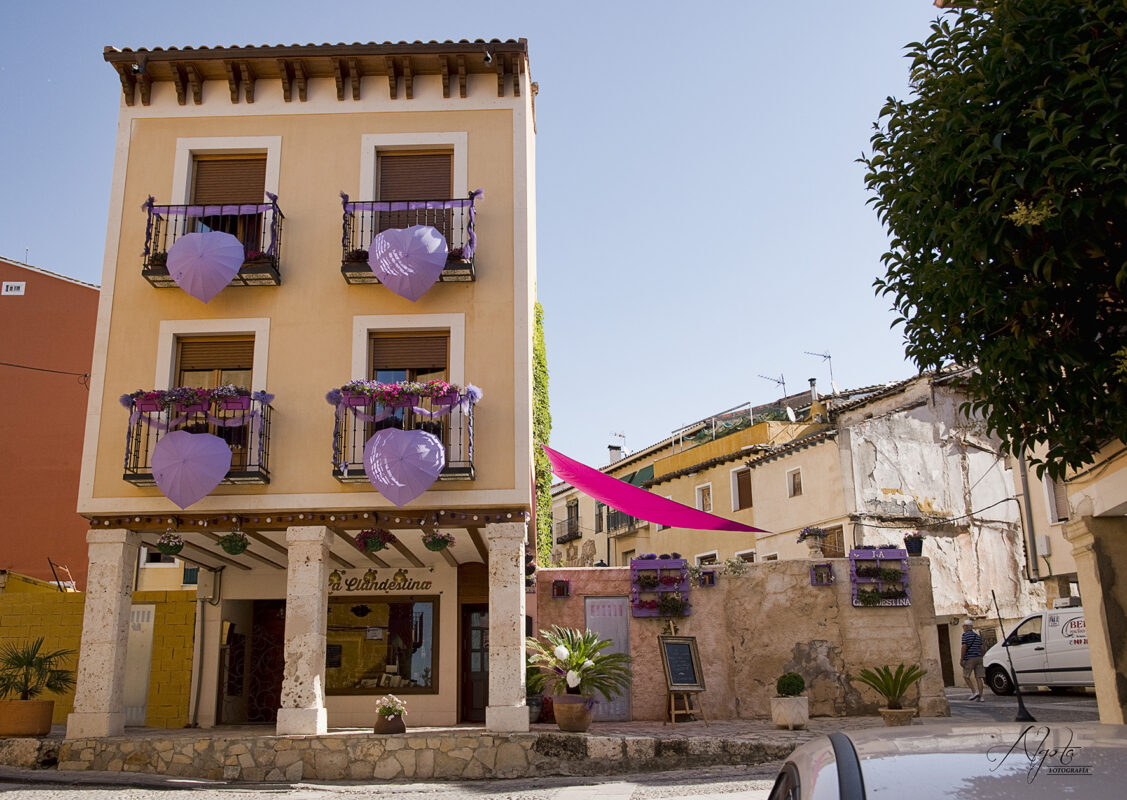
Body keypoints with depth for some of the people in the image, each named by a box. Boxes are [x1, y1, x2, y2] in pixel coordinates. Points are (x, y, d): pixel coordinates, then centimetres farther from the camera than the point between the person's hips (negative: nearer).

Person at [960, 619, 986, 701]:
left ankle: (975, 692, -9)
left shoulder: (965, 635, -6)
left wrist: (961, 660, -11)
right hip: (979, 658, 6)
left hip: (969, 658, -6)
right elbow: (981, 648, 15)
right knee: (978, 677, 3)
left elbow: (964, 647, -13)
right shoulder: (977, 635, 15)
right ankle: (980, 697, -2)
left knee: (966, 676, 4)